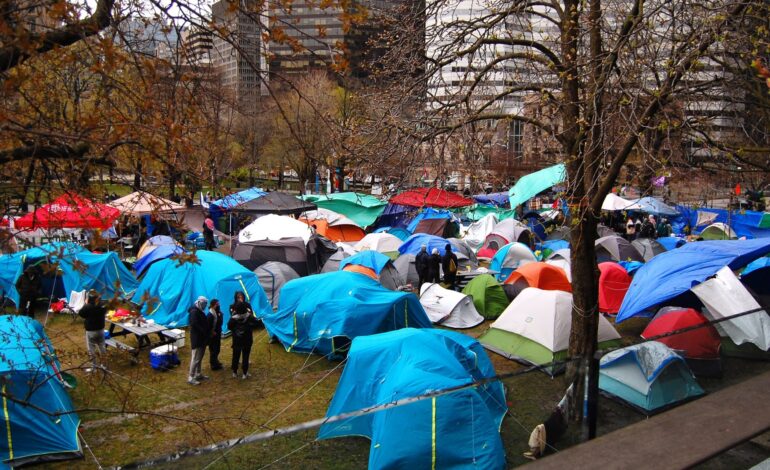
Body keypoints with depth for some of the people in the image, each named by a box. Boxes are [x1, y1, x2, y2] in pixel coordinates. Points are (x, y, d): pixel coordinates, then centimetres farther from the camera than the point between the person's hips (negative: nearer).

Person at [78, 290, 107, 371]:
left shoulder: (87, 307, -22)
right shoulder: (102, 305, -10)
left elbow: (80, 313, -5)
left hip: (90, 331, -5)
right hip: (101, 329, 5)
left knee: (91, 349, 8)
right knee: (101, 347, 18)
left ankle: (95, 366, 14)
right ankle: (101, 364, 31)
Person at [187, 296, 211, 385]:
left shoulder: (200, 311, 15)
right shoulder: (194, 312, -16)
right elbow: (194, 324, -28)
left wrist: (207, 333, 4)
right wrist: (204, 331, -21)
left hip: (202, 339, 10)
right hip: (197, 339, -10)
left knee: (199, 358, 18)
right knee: (195, 359, -7)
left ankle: (198, 374, 28)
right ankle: (191, 378, -3)